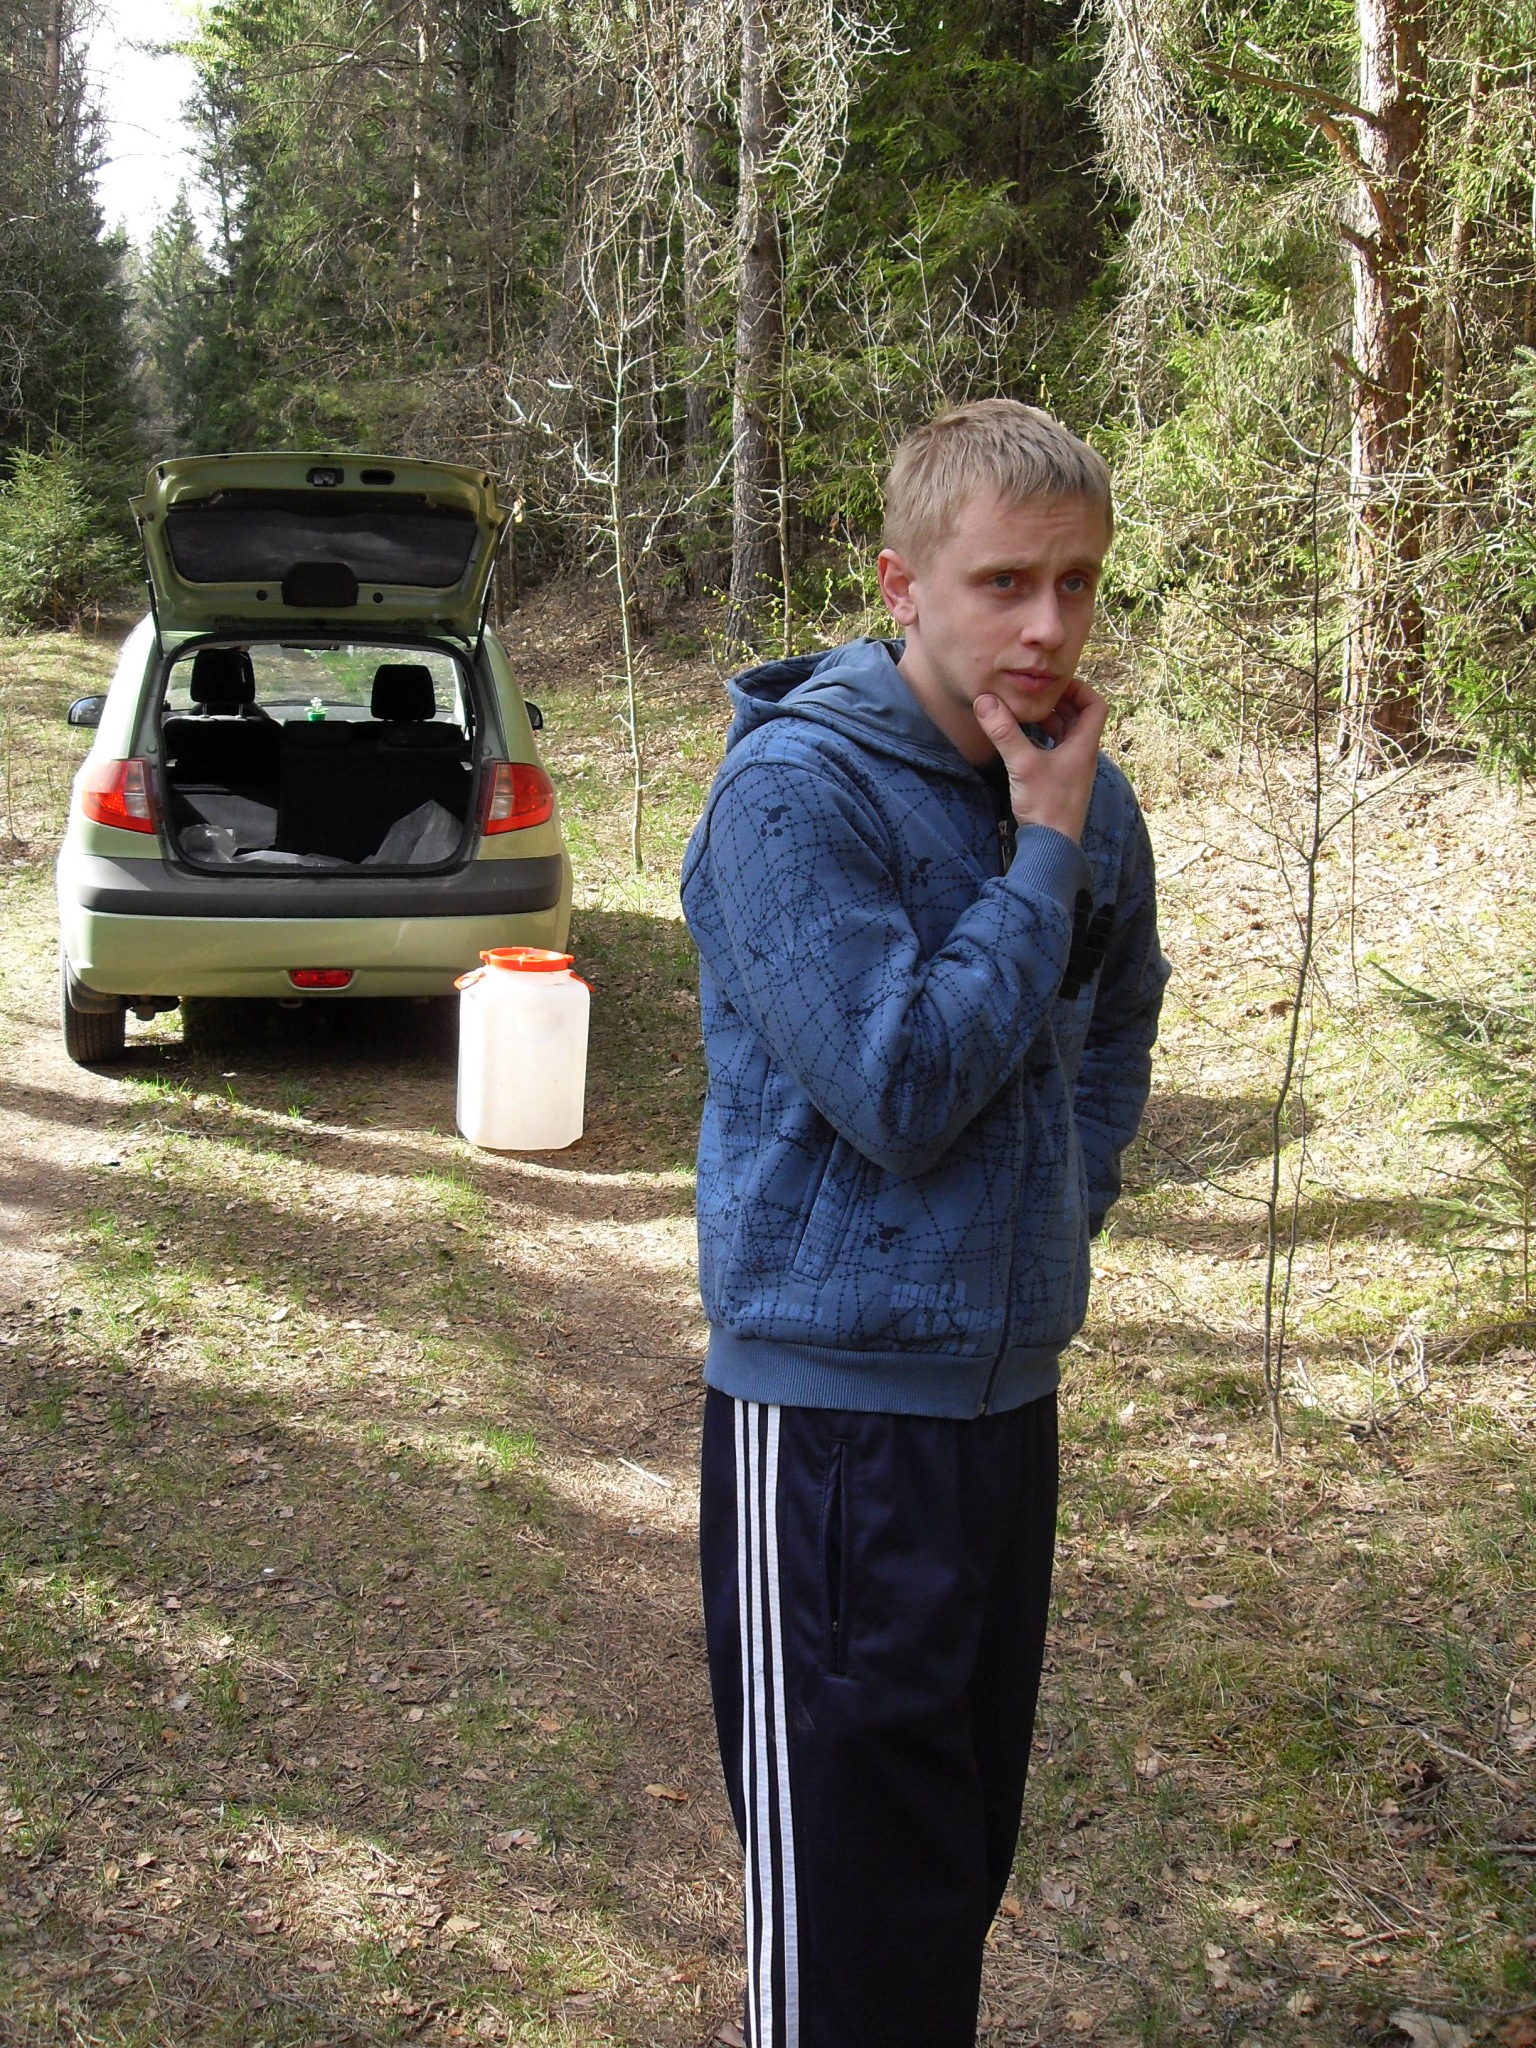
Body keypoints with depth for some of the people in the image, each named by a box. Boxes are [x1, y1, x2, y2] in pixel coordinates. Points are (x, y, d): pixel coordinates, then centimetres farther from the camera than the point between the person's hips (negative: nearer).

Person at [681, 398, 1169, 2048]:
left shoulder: (1079, 794, 5)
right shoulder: (796, 789, -16)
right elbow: (900, 1089, -20)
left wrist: (1069, 1200, 10)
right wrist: (1045, 857, -17)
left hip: (1011, 1381, 7)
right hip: (836, 1399, -6)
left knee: (970, 1842, 20)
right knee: (852, 1876, 2)